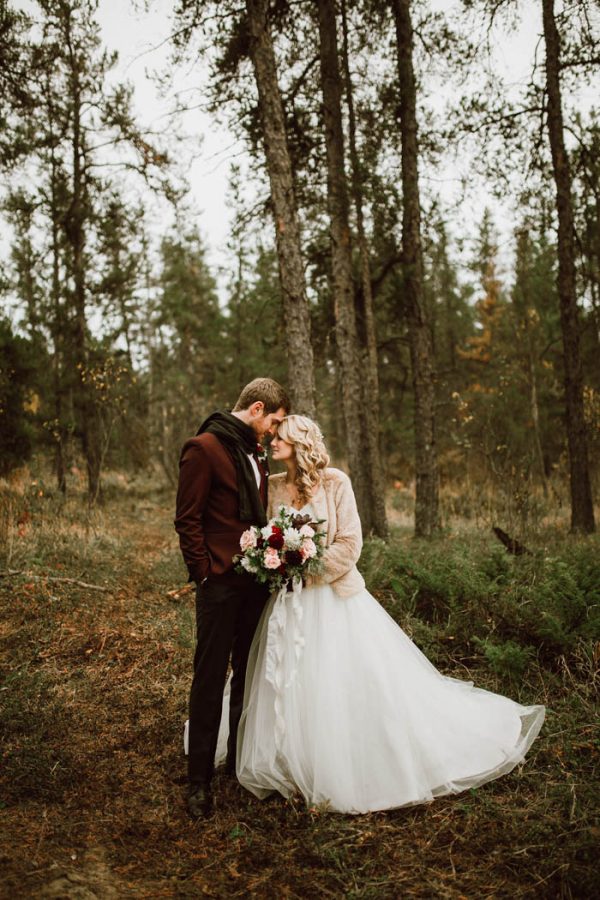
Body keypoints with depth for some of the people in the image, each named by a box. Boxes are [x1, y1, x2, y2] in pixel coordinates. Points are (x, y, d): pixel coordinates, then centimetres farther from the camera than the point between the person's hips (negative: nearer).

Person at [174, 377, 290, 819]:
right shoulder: (204, 447, -10)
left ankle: (240, 757, 30)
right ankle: (200, 779, 11)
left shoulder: (255, 453, 14)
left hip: (256, 579, 8)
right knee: (210, 678, 0)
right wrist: (205, 574, -13)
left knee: (249, 673, 15)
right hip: (221, 582, -7)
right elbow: (187, 520, -11)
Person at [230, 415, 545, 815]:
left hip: (334, 598, -5)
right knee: (291, 688, 8)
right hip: (290, 603, 5)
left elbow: (349, 544, -12)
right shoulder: (274, 486, 5)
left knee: (352, 684, -1)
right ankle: (296, 767, 26)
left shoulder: (334, 482, -9)